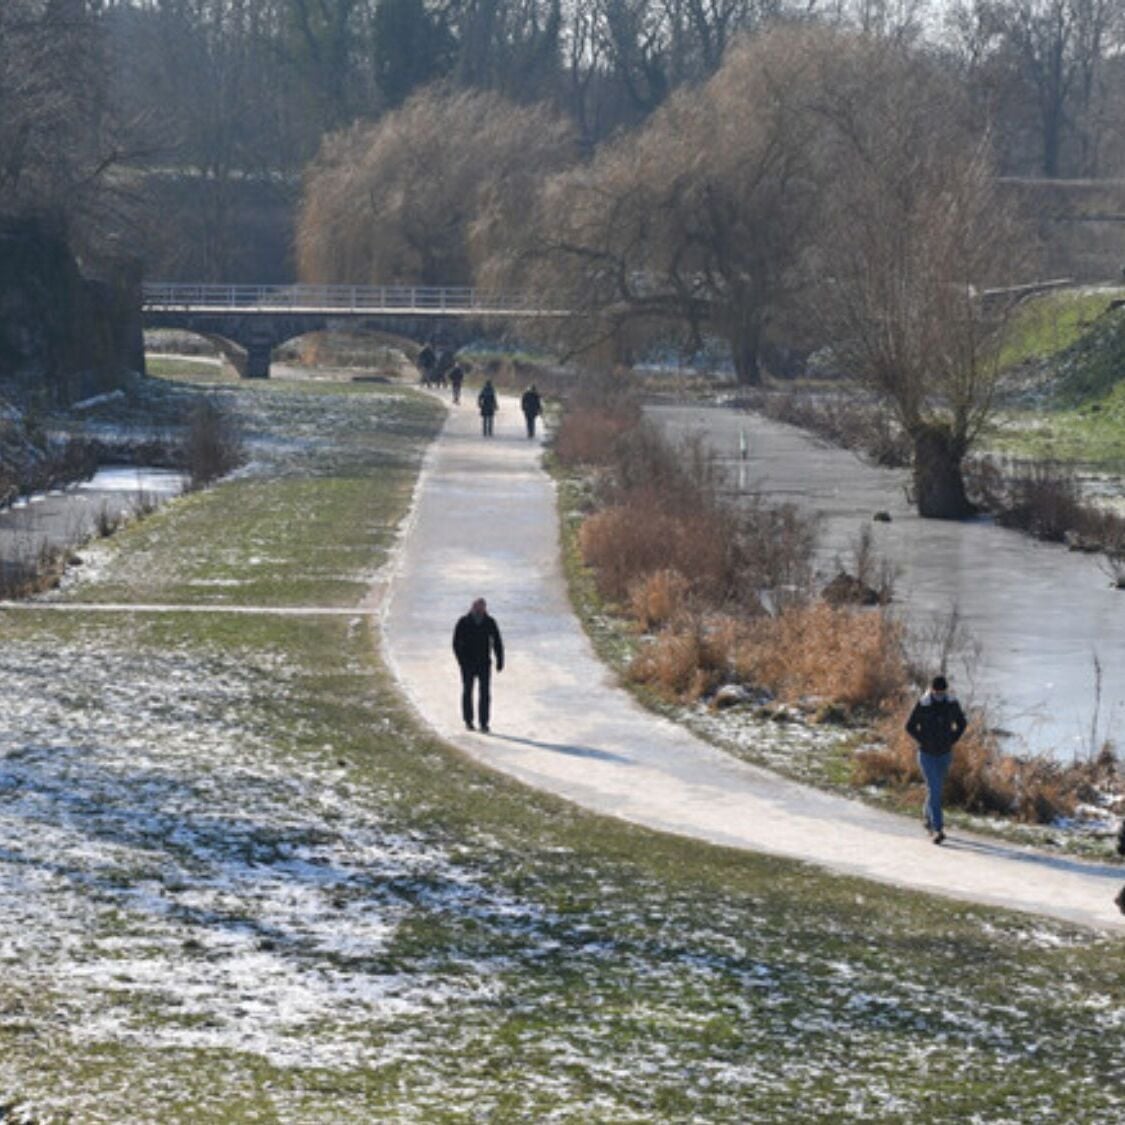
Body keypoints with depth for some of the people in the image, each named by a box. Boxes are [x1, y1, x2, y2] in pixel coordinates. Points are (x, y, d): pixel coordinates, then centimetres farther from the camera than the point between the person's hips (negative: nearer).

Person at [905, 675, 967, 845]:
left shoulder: (952, 703, -9)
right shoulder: (922, 705, -18)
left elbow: (962, 724, 7)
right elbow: (910, 727, -6)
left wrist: (952, 741, -4)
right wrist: (923, 742, -13)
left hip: (945, 754, 4)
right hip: (926, 754, -4)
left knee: (937, 788, 18)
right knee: (934, 789, -15)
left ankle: (928, 818, 42)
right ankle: (937, 829, -18)